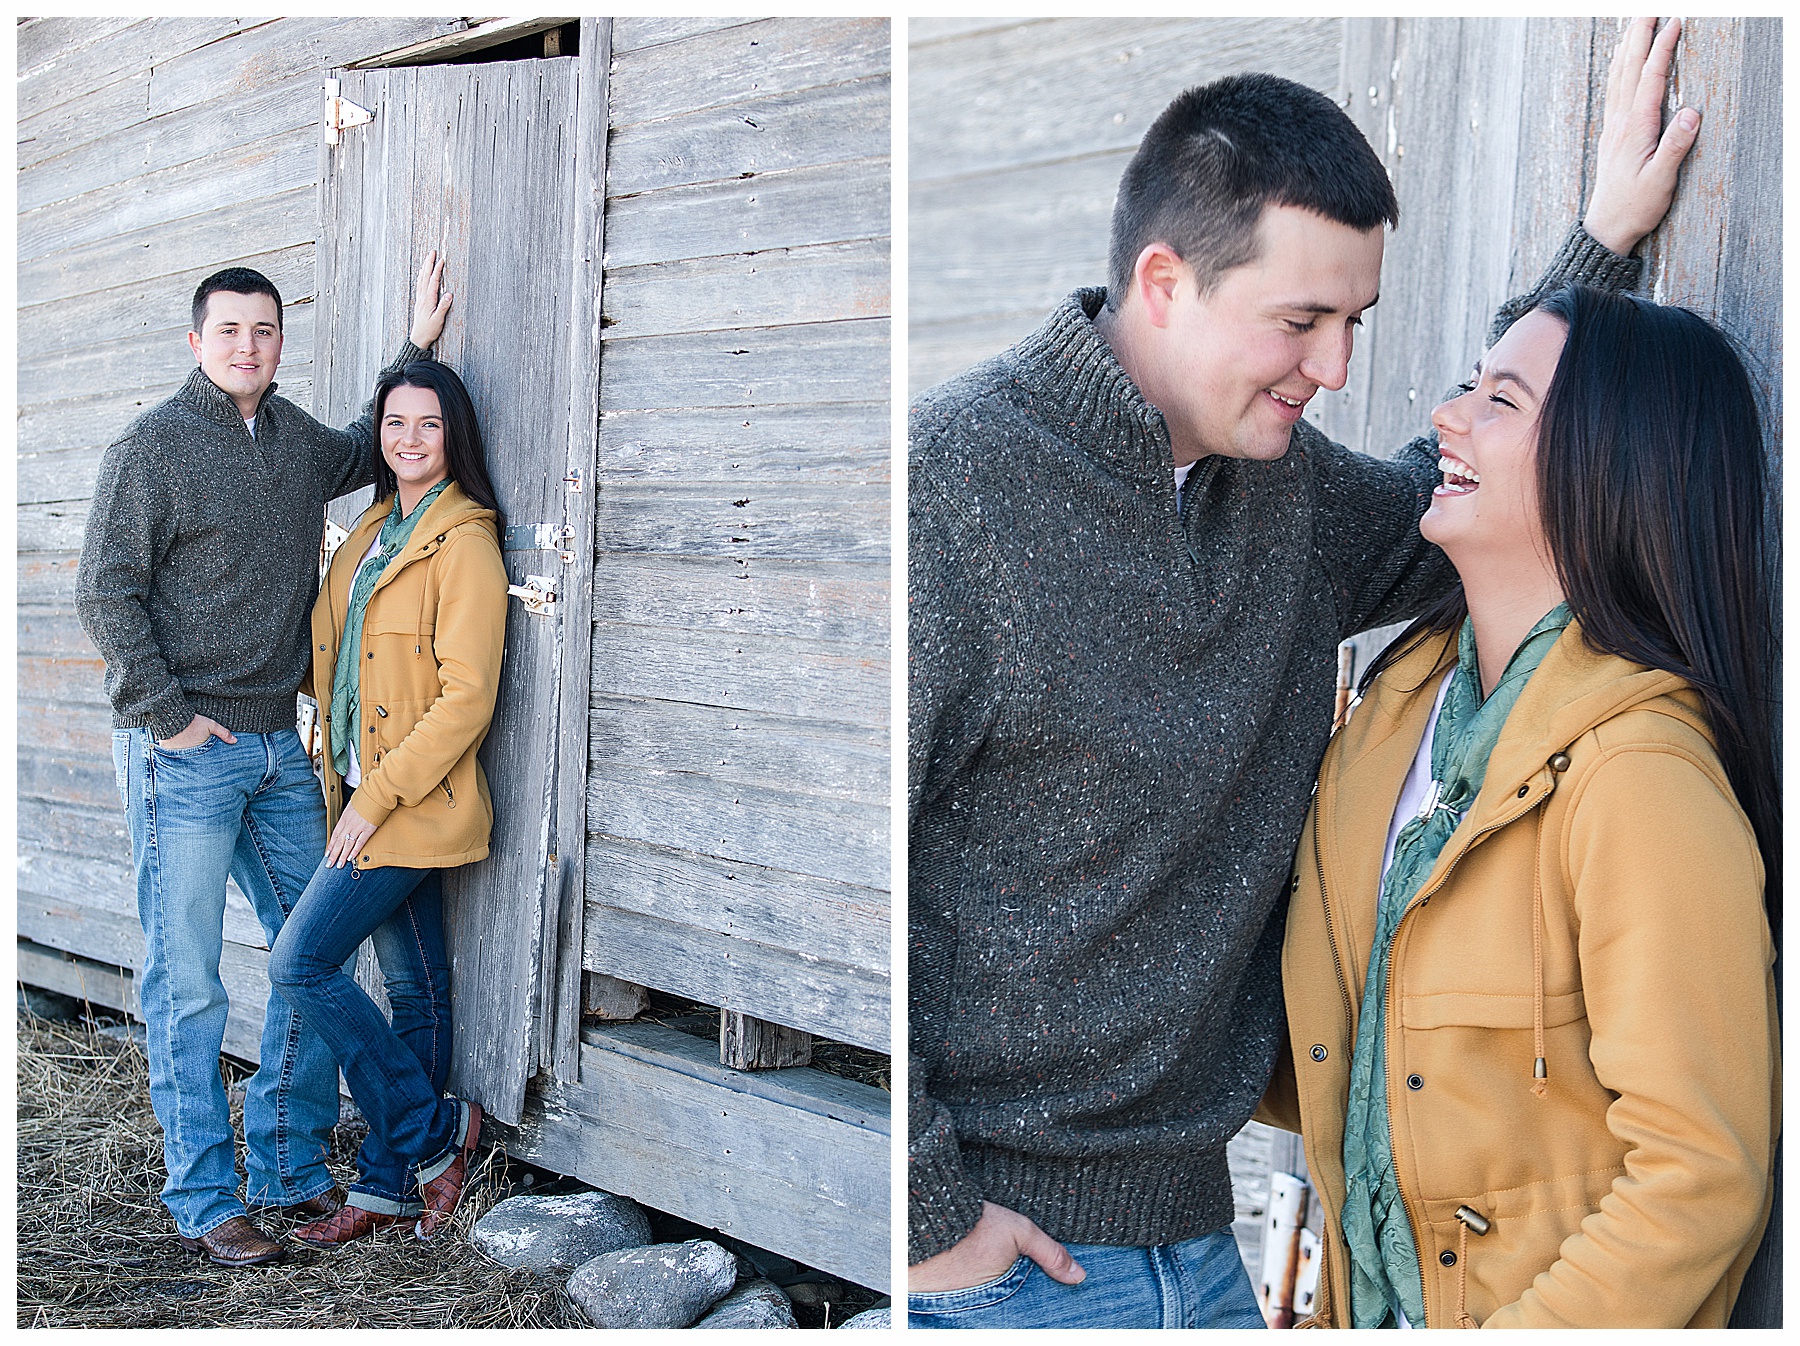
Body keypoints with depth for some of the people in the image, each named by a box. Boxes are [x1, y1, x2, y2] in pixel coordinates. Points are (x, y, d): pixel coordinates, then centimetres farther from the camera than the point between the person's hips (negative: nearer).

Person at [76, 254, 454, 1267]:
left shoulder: (297, 438, 12)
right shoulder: (152, 447, -7)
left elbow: (371, 451, 34)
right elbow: (105, 594, -10)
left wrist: (419, 348, 26)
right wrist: (169, 719, -13)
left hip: (279, 746, 7)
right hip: (184, 756, -7)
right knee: (188, 983, -2)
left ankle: (295, 1167, 22)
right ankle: (203, 1201, 8)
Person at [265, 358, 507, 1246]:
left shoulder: (464, 542, -13)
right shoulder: (374, 534, 14)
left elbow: (467, 697, -18)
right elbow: (335, 662, 23)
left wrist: (375, 798, -18)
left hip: (414, 802, -8)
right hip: (370, 797, 8)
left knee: (301, 962, -9)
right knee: (413, 989, 11)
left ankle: (432, 1134, 3)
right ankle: (391, 1188, 17)